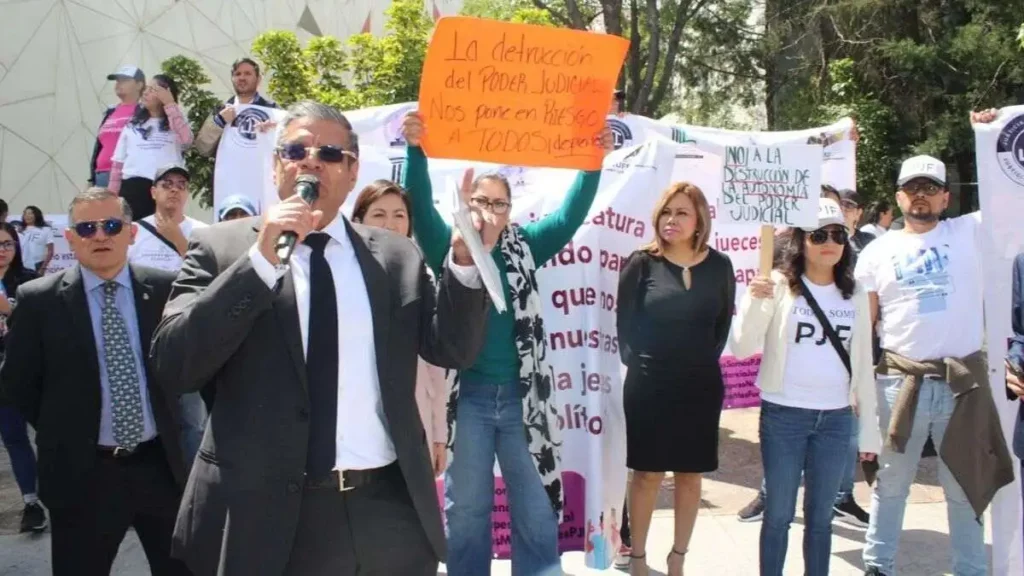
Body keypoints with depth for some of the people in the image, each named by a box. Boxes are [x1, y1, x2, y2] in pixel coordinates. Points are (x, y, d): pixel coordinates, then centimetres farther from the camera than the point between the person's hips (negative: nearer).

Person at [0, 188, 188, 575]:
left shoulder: (165, 288, -2)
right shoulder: (39, 300, -5)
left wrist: (172, 420, 5)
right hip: (82, 473, -1)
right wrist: (63, 434, 3)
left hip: (164, 465, 2)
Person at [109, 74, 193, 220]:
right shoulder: (133, 124, 17)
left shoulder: (175, 123, 9)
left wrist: (170, 104, -10)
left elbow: (186, 140, -16)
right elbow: (118, 161, 15)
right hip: (133, 188, 3)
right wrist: (112, 196, 6)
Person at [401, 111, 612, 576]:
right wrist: (416, 150, -29)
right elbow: (420, 206, -13)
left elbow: (570, 216, -1)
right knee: (466, 508, 10)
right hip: (467, 396, -2)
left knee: (536, 508, 9)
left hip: (521, 396, 2)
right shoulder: (447, 246, 1)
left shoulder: (523, 247, 7)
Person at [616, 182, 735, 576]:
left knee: (690, 475, 10)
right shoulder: (641, 263, -5)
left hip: (701, 387, 3)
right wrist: (638, 364, -3)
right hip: (648, 386, -2)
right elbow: (624, 322, -2)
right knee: (647, 474, 3)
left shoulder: (719, 266, 1)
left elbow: (724, 322, 10)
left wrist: (705, 361, 5)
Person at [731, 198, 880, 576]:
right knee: (778, 513, 6)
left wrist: (869, 427, 10)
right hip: (784, 415, -3)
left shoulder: (854, 294, 6)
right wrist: (755, 302, -27)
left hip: (836, 419, 3)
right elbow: (742, 349, -11)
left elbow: (862, 363, 11)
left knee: (821, 515, 13)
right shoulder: (779, 285, -6)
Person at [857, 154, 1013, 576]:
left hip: (964, 380, 0)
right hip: (900, 382, 0)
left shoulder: (971, 233, 3)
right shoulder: (878, 252, 4)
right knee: (891, 483, 12)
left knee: (966, 486, 13)